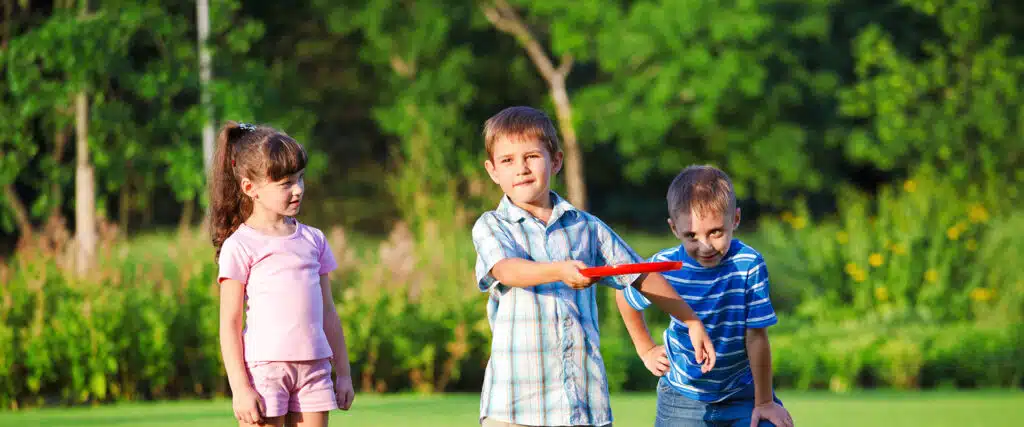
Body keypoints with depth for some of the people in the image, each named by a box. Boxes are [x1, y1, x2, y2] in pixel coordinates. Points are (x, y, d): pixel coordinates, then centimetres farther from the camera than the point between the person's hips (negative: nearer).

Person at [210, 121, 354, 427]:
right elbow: (230, 324, -6)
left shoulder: (312, 240, 13)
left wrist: (343, 373, 17)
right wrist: (240, 388, -12)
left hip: (314, 366, 5)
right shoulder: (240, 246, -3)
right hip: (263, 367, -5)